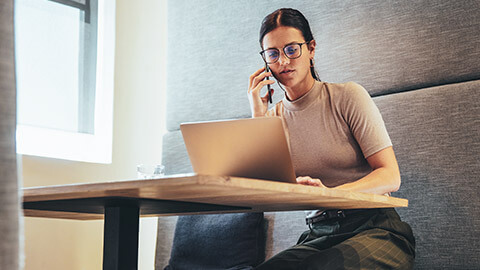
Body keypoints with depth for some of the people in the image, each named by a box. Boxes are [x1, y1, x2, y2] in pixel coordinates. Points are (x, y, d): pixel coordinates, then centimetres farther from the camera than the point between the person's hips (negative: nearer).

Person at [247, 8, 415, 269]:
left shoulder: (348, 96, -1)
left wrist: (332, 193, -29)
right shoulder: (274, 117, 10)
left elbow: (390, 176, -10)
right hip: (319, 235, 2)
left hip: (376, 229, -2)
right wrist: (258, 118, -5)